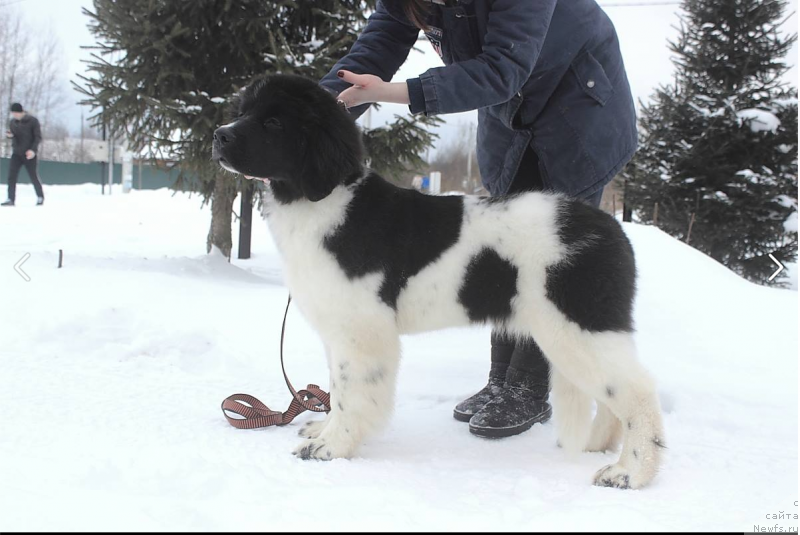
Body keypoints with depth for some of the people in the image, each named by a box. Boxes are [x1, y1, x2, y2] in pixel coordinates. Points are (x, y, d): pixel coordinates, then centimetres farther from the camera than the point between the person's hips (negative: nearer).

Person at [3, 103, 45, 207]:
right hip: (16, 154, 4)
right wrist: (10, 135, -7)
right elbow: (13, 136, 18)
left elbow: (38, 137, -7)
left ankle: (40, 197, 22)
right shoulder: (12, 122, 8)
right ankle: (11, 199, -7)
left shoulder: (32, 121, -7)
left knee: (34, 177, 3)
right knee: (11, 176, -8)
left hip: (30, 154, -4)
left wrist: (33, 149, -20)